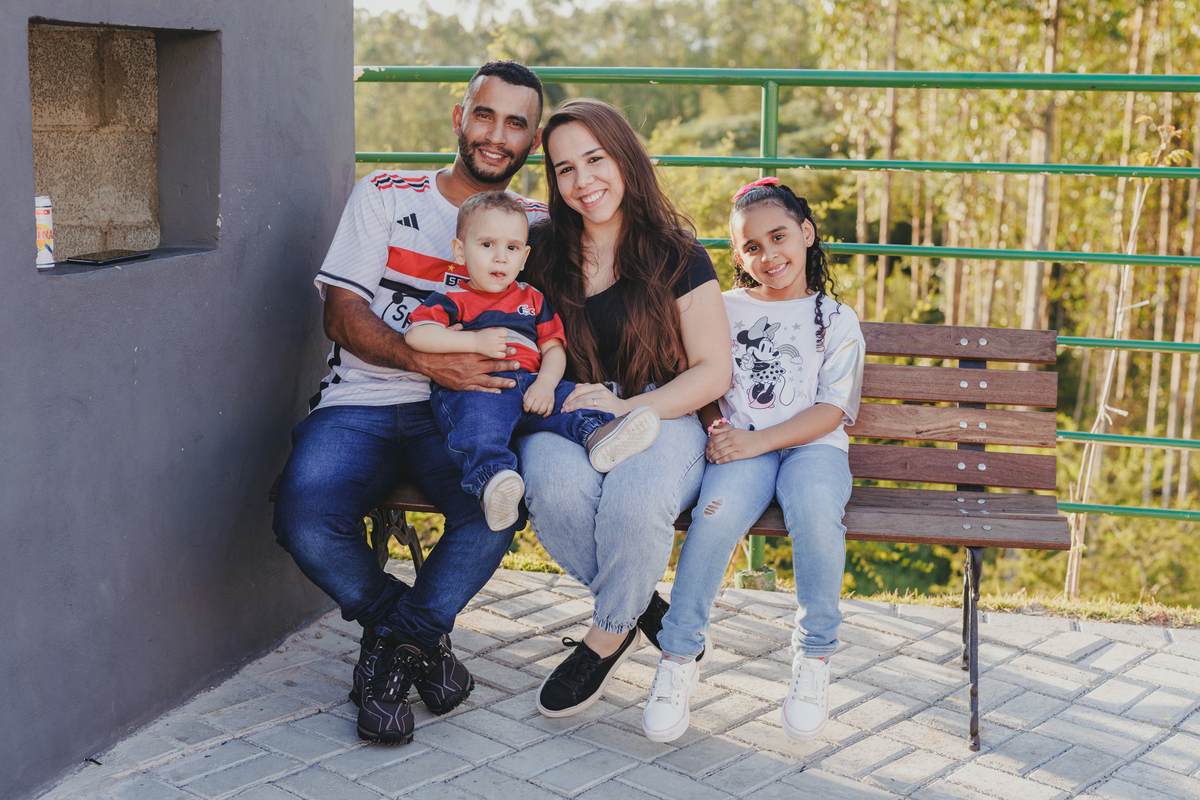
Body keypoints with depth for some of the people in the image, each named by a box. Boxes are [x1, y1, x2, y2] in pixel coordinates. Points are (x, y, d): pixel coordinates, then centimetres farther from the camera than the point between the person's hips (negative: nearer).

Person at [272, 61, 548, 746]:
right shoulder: (385, 196, 11)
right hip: (362, 404, 0)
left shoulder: (538, 227, 16)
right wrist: (428, 361, -17)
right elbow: (342, 314, 1)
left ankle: (395, 643, -7)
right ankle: (423, 633, 2)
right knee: (305, 522, -29)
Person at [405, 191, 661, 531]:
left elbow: (553, 348, 19)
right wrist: (475, 341, -10)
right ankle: (490, 479, -59)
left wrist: (546, 383, -5)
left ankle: (596, 433, -49)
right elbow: (415, 334, -4)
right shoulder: (453, 298, 12)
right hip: (471, 388, -5)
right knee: (480, 419, -37)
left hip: (528, 383, 5)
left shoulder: (532, 300, 26)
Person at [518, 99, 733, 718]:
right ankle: (643, 608, -7)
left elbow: (714, 370, -1)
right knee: (556, 488, -35)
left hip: (661, 418, -2)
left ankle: (607, 635, -5)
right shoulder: (541, 251, 8)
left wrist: (627, 408, -16)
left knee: (635, 501, -36)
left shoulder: (676, 257, 1)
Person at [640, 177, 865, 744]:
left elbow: (830, 411, 1)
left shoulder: (837, 320, 12)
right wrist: (718, 431, -6)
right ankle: (678, 657, -19)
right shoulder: (725, 310, 18)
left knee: (815, 508, -36)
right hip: (739, 446, 1)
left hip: (812, 446, -1)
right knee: (719, 508, -34)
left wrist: (758, 440, -13)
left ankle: (814, 655, -16)